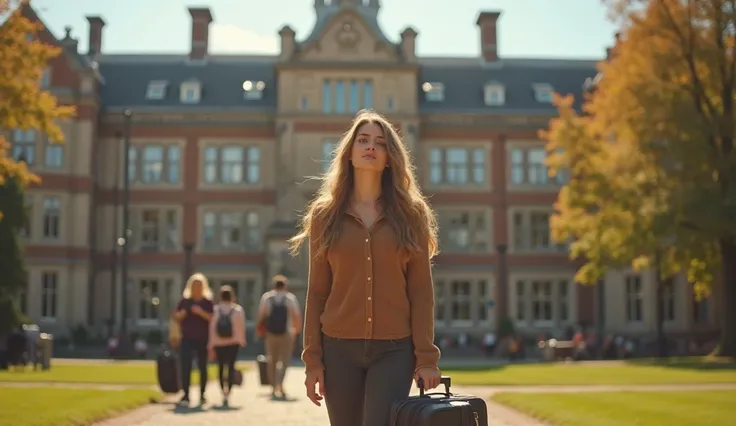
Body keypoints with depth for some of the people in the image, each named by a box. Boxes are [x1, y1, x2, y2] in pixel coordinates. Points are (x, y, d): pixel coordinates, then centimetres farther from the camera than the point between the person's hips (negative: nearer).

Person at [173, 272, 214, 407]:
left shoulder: (208, 301, 2)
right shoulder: (185, 300, 6)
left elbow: (212, 318, -7)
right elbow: (176, 317, 7)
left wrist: (201, 312, -20)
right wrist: (182, 314, -14)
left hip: (203, 339, -1)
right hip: (187, 338, 1)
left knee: (202, 367, 7)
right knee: (185, 367, -7)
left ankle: (202, 395, 16)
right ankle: (185, 396, -7)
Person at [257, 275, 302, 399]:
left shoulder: (266, 297, 1)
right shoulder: (290, 298, -2)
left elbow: (261, 316, -1)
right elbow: (297, 316, -3)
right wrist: (296, 329, 14)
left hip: (270, 334, 2)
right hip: (286, 334, -2)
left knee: (272, 361, 12)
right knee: (283, 361, 2)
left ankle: (274, 388, 17)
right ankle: (279, 386, -14)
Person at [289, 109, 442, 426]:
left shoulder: (410, 214, 4)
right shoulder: (325, 215, 6)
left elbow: (421, 290, 2)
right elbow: (317, 292, 6)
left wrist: (426, 357, -5)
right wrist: (313, 359, 1)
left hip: (394, 349, -1)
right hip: (339, 347, 1)